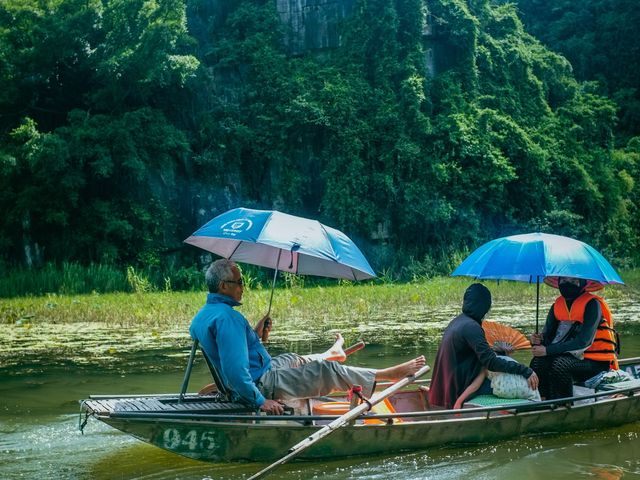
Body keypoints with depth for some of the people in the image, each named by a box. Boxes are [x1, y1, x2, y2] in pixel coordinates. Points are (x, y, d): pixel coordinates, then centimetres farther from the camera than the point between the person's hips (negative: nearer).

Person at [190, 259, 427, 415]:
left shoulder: (203, 315, 7)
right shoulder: (227, 318, -27)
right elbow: (234, 368, -32)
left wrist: (254, 335, 10)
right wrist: (260, 401, -27)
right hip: (263, 384, -11)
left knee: (293, 359, 32)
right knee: (325, 371, -2)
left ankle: (332, 354, 64)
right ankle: (389, 374, 8)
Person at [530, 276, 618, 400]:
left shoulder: (592, 304, -15)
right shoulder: (557, 306, 5)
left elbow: (584, 341, -24)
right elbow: (547, 333, 4)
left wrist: (547, 350, -28)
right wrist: (538, 341, -23)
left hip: (596, 362, -6)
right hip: (574, 357, 6)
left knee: (559, 364, -31)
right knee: (538, 362, -20)